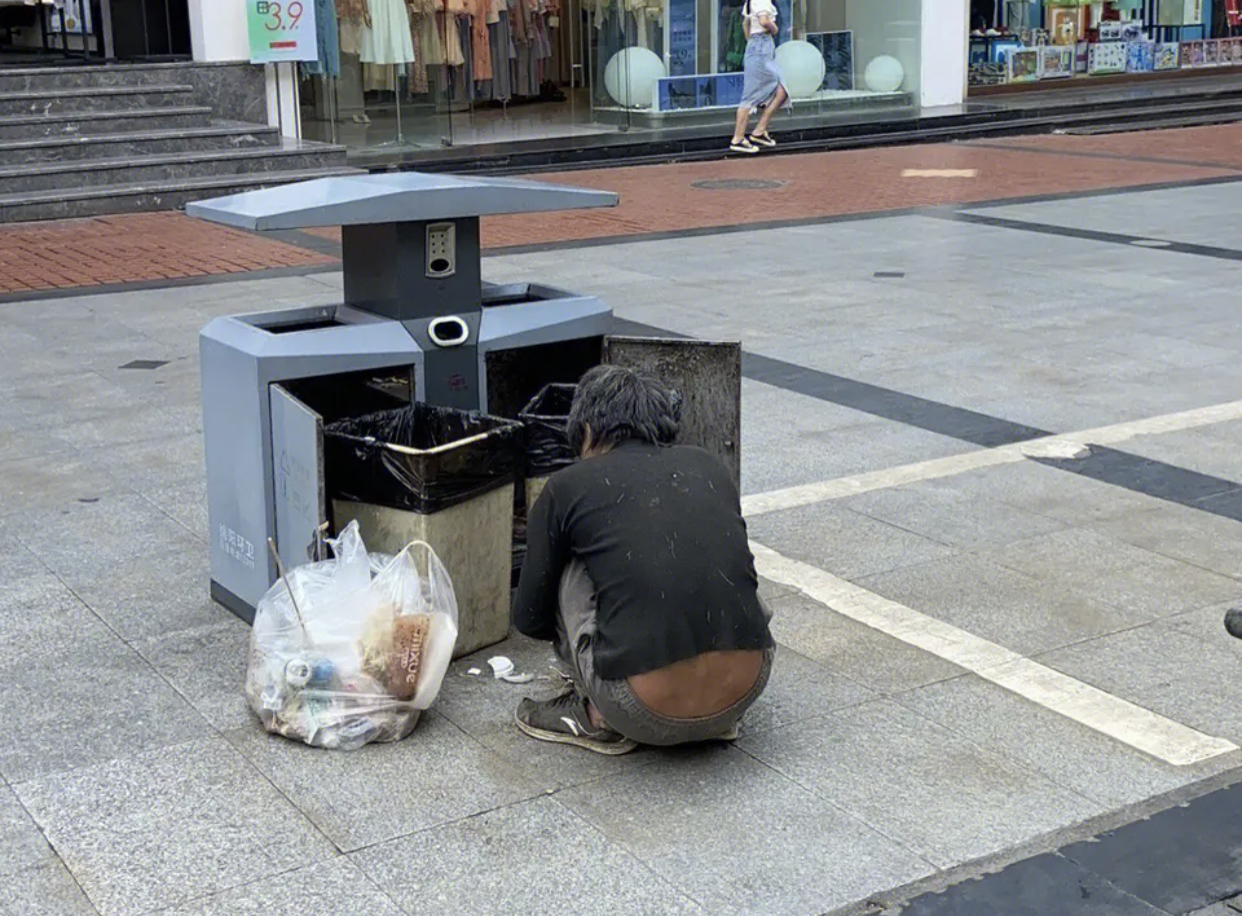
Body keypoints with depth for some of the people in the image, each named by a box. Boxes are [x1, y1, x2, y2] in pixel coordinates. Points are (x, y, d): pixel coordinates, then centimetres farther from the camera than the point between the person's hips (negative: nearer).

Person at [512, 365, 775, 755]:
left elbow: (530, 619, 16)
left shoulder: (566, 487, 8)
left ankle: (599, 720, 19)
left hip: (648, 715, -4)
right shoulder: (709, 466, 17)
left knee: (573, 568, 18)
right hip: (744, 692, 4)